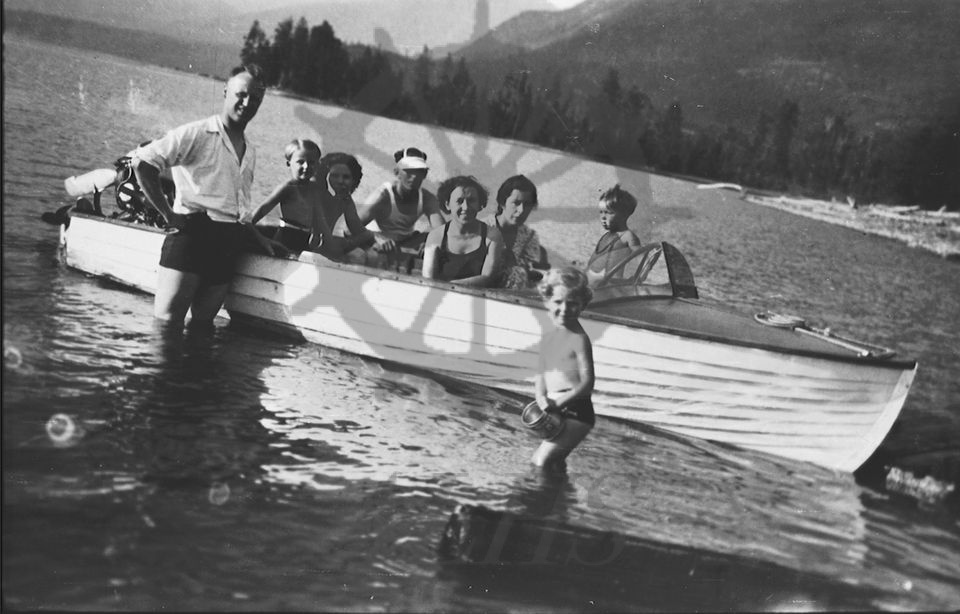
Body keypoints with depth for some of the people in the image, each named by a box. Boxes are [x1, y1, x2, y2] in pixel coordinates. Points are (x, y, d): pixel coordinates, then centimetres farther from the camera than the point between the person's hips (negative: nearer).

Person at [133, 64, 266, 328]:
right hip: (192, 233, -6)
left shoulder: (250, 152, 19)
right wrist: (168, 214, -10)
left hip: (229, 243, 6)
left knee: (203, 321, 8)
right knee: (166, 321, -11)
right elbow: (142, 162, -10)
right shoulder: (196, 134, -3)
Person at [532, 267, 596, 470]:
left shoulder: (579, 339, -14)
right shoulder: (548, 337, 9)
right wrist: (542, 399, -8)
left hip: (575, 413, -8)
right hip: (555, 412, 8)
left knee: (542, 461, -16)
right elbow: (541, 373, 12)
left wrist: (558, 403, -21)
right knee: (555, 463, 17)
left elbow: (587, 384, -16)